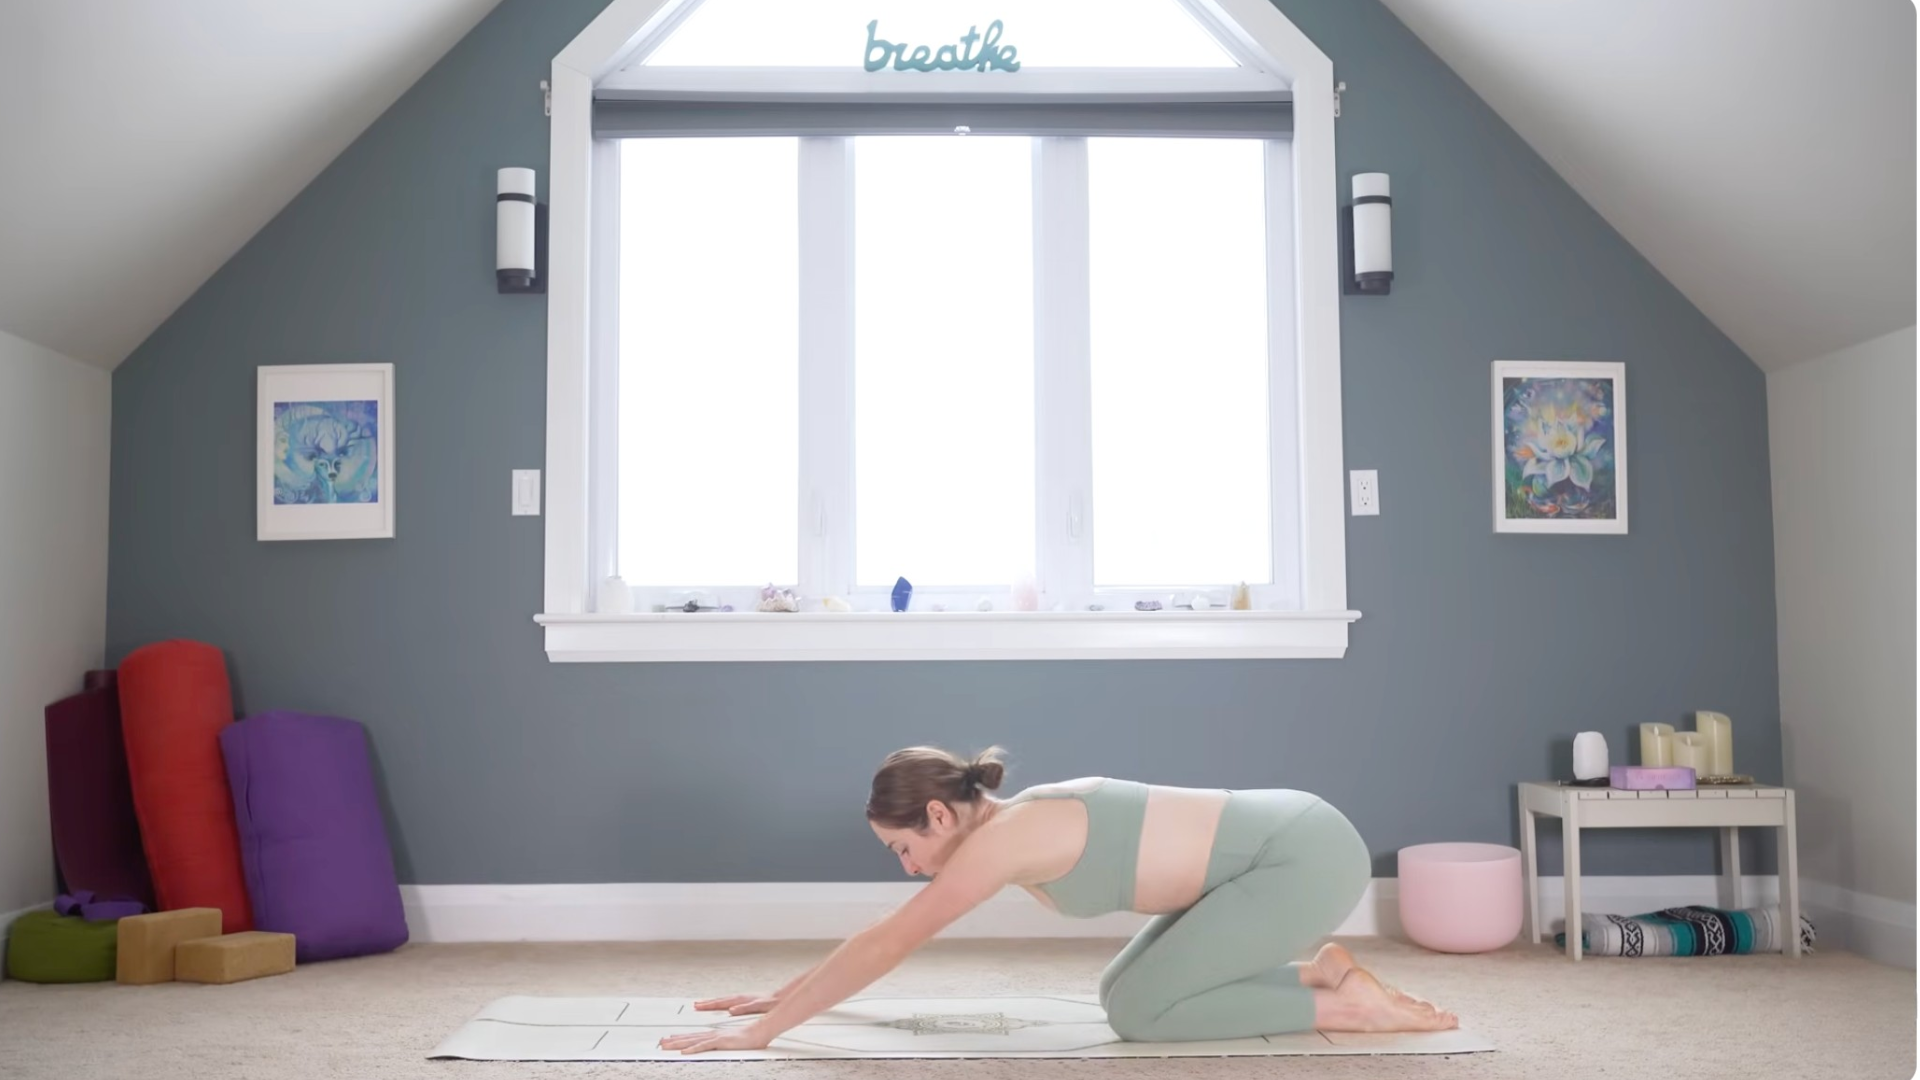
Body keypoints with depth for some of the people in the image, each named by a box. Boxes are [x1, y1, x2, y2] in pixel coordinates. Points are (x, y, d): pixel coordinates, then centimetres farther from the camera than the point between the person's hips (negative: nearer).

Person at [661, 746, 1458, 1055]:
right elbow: (888, 933, 18)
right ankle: (1321, 975, 13)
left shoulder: (1004, 838, -17)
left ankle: (1347, 1005, -2)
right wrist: (786, 994, 22)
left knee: (1142, 1011, -7)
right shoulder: (1010, 826, 9)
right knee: (1126, 994, 12)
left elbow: (889, 944, -16)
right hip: (1283, 844, 9)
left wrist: (764, 1029, -10)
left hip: (1308, 854, -9)